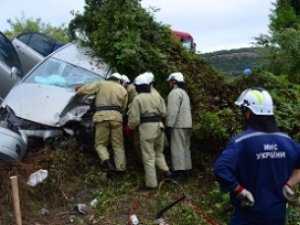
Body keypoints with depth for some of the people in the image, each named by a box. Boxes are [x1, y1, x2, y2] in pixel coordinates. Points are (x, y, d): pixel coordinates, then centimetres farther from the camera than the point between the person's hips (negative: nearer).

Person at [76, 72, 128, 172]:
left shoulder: (100, 84, 11)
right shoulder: (123, 89, 19)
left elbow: (84, 89, 5)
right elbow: (123, 107, 16)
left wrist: (79, 91, 25)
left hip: (102, 116, -2)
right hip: (116, 116, 2)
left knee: (100, 143, 7)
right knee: (118, 145, 8)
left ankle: (106, 160, -18)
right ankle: (121, 168, 1)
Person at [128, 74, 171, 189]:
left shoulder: (137, 99, -4)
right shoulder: (157, 96, 11)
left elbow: (134, 119, -7)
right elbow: (163, 112, 5)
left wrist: (130, 126, 13)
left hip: (146, 127, -5)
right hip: (159, 125, 5)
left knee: (149, 157, 1)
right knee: (159, 152, 24)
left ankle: (151, 183, 5)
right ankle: (166, 170, 8)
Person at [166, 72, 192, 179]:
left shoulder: (175, 92, -10)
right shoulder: (184, 92, 21)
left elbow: (173, 111, -19)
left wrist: (169, 126, -19)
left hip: (178, 125, -10)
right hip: (187, 124, 10)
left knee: (177, 148, -9)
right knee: (185, 147, 13)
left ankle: (179, 171, -10)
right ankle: (186, 168, 18)